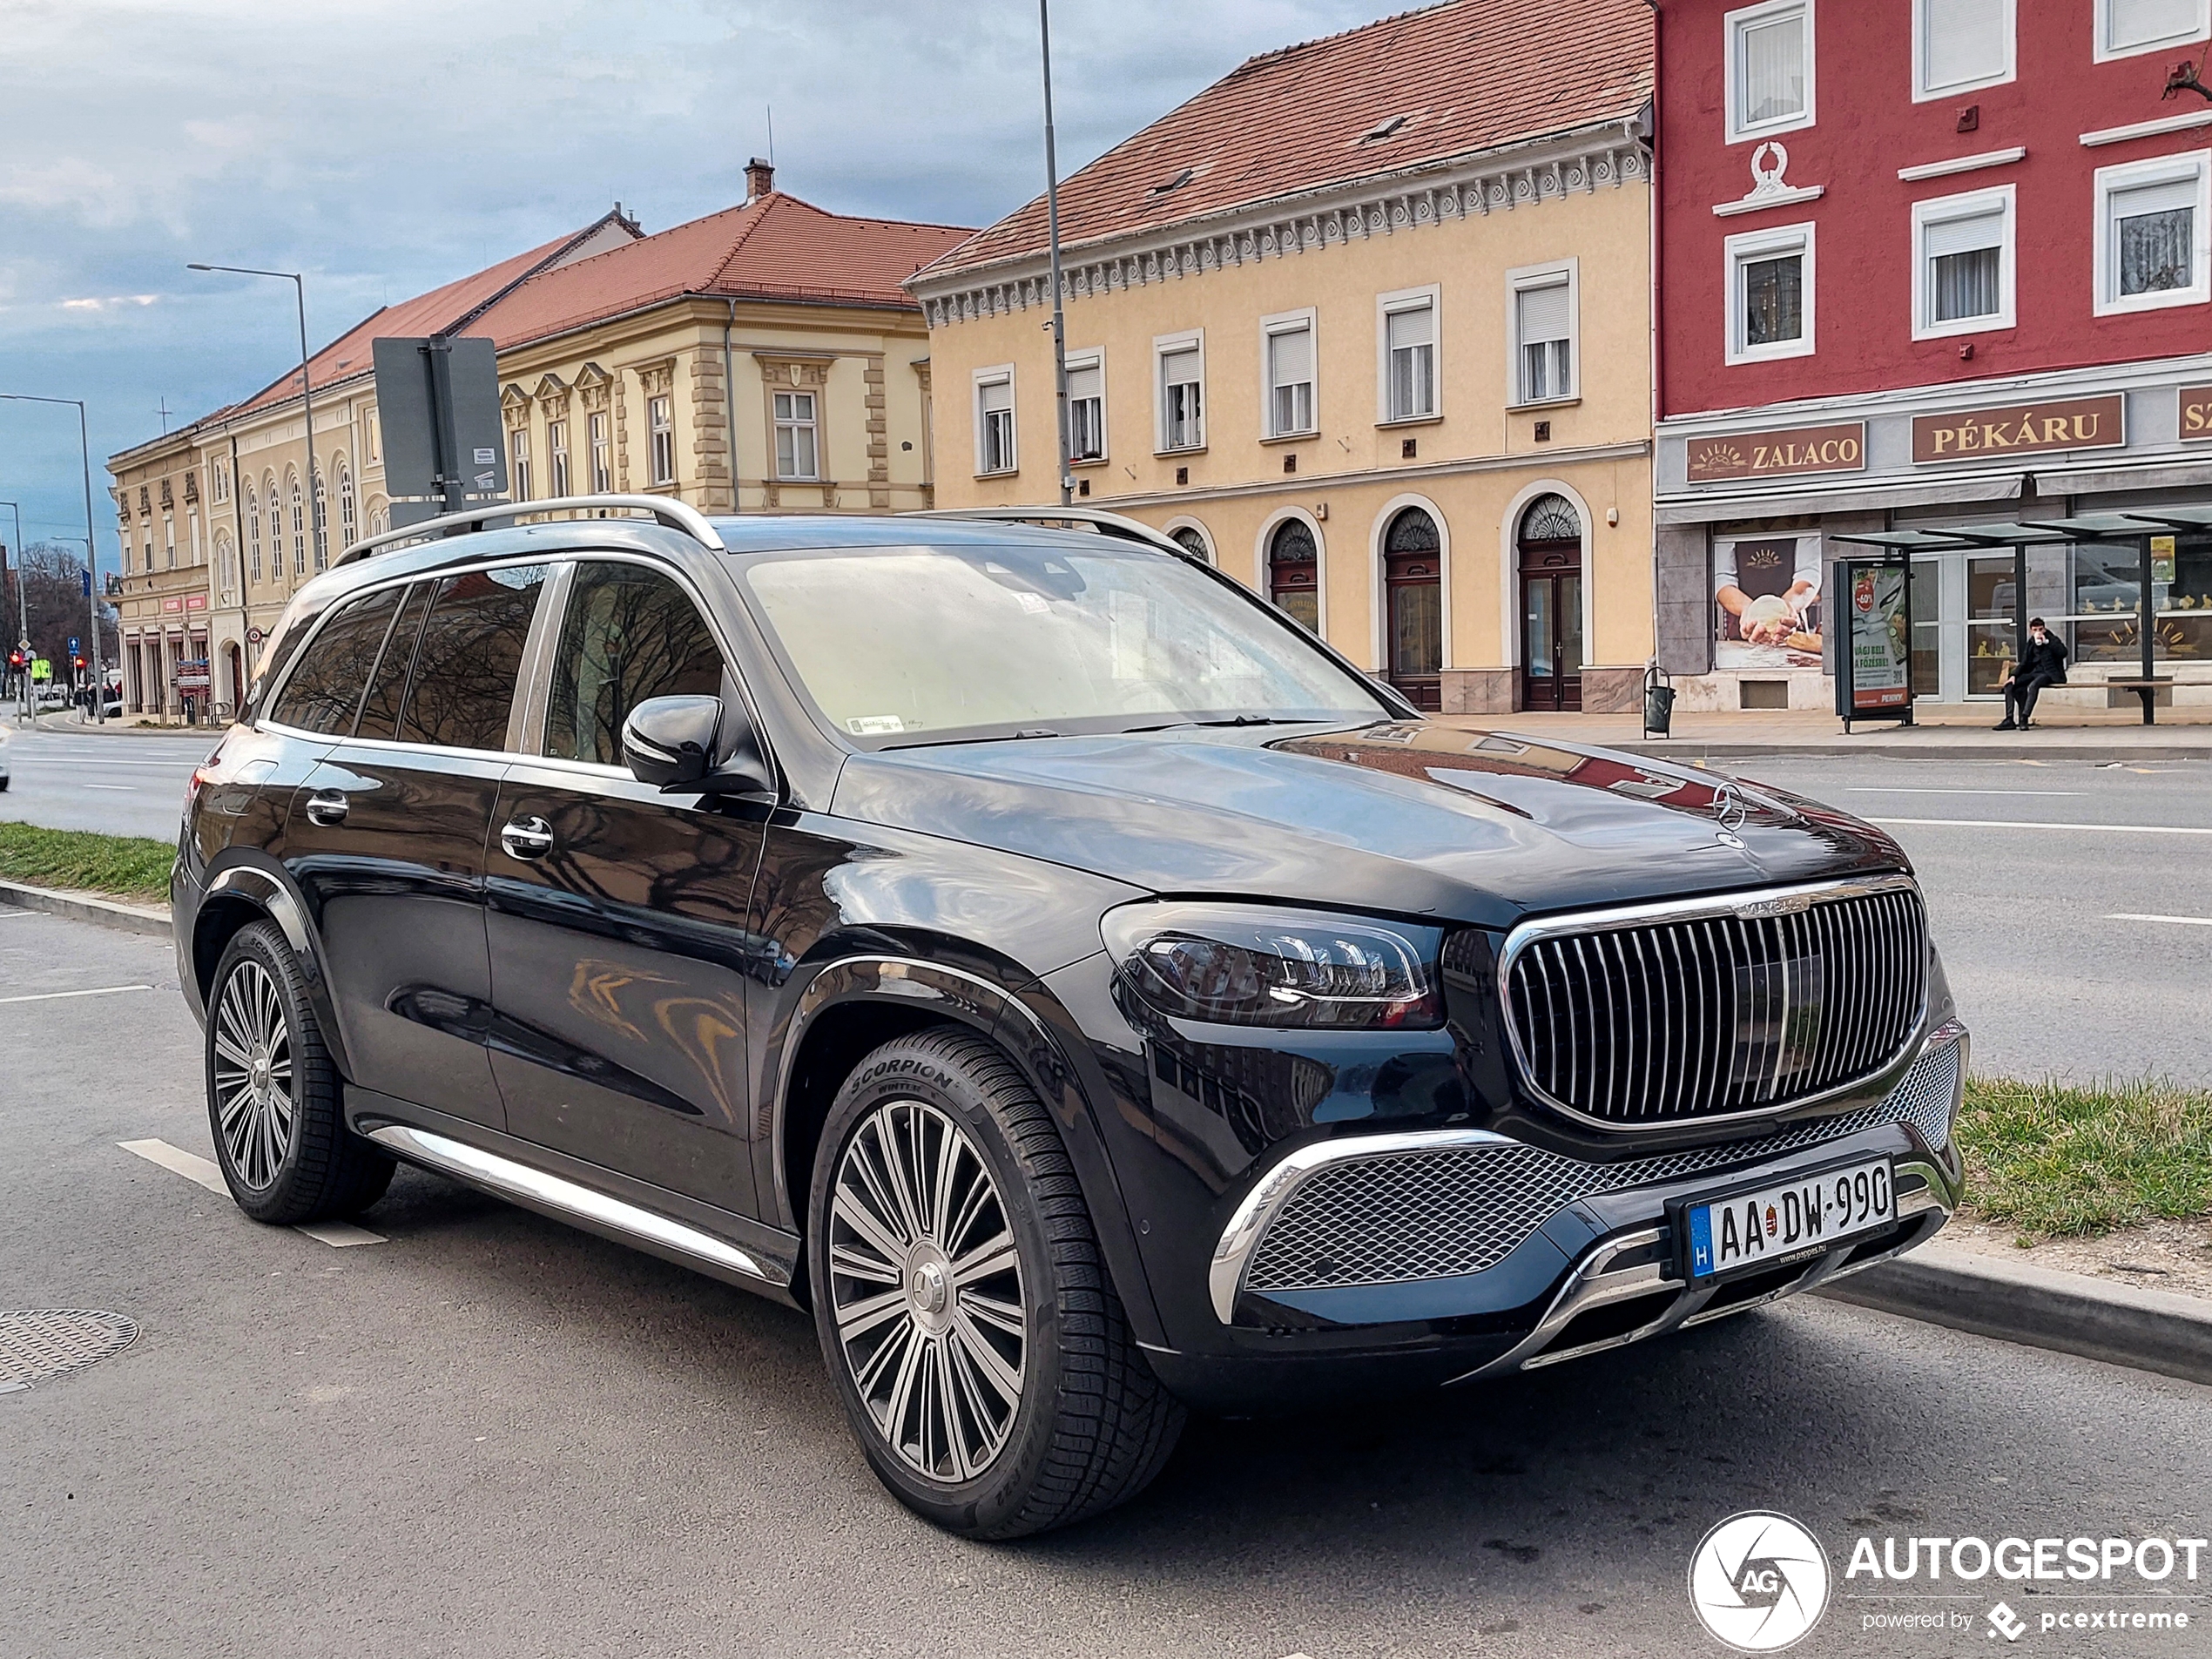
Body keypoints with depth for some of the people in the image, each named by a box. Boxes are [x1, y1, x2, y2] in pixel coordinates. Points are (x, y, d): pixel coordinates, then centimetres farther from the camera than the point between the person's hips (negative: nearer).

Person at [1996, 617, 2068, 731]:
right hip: (2034, 672, 6)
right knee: (2010, 684, -13)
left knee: (2033, 685, -37)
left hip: (2049, 673, -6)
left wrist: (2046, 641, -19)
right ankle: (2010, 719, -18)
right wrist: (2014, 675, 0)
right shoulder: (2031, 642, 15)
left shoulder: (2052, 640, 0)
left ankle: (2024, 719, -38)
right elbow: (2024, 663, 16)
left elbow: (2063, 652, -20)